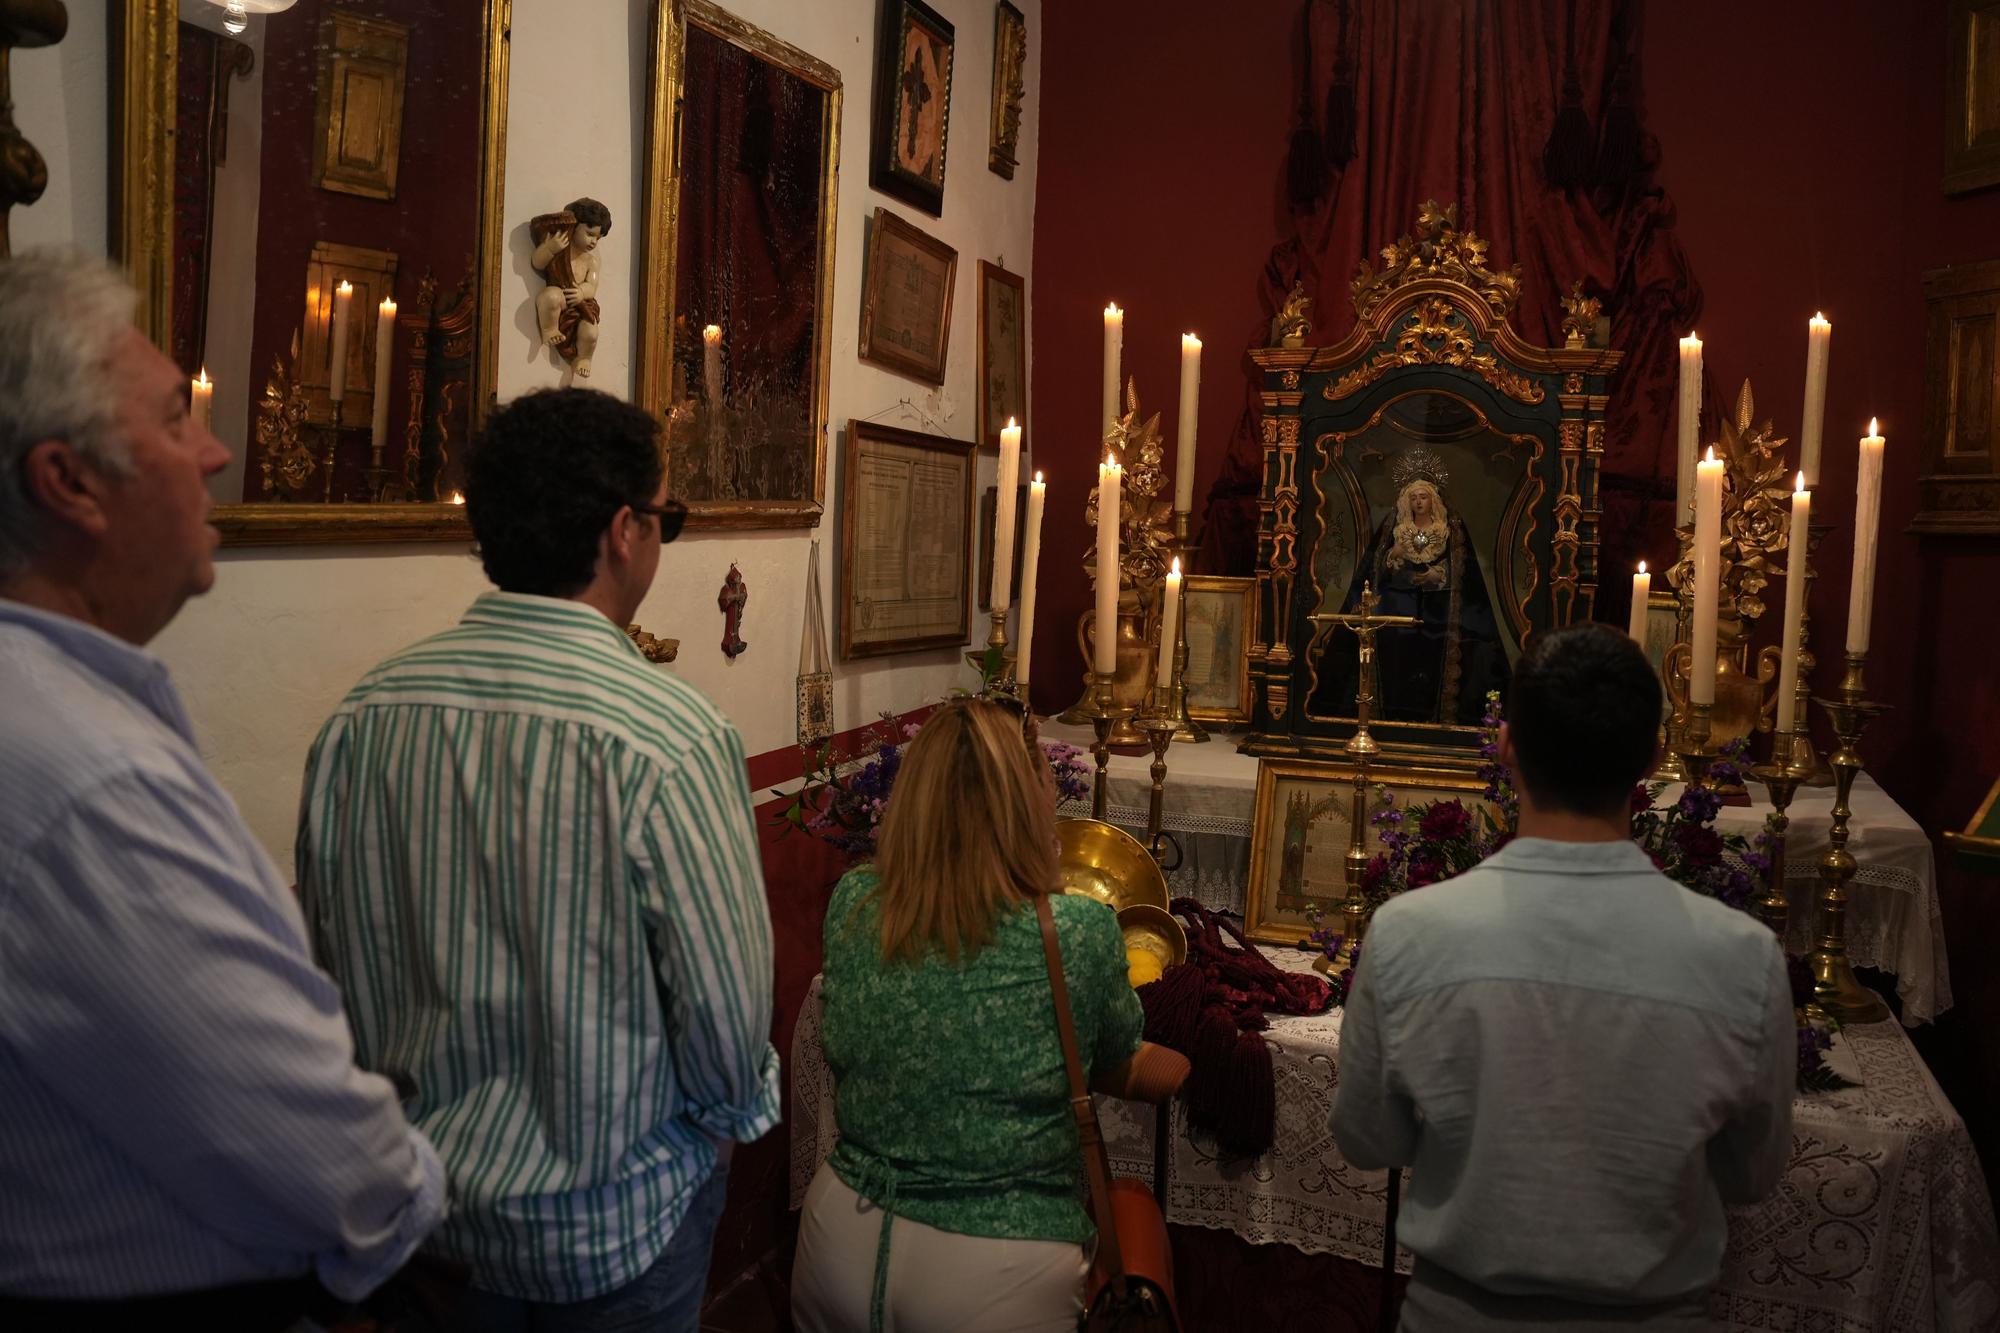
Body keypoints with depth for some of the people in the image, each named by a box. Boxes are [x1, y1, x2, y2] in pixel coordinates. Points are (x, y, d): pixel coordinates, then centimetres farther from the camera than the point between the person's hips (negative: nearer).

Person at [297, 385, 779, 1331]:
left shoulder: (358, 716, -10)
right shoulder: (671, 738, -27)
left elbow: (332, 956, 1)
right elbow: (726, 1003, -21)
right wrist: (732, 1116, 1)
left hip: (422, 1197, 5)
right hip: (608, 1228, -4)